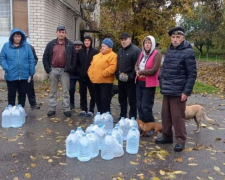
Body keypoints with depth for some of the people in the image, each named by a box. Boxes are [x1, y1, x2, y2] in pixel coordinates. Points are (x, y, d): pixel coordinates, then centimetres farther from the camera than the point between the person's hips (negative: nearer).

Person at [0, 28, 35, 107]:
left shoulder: (26, 46, 1)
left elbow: (31, 60, 1)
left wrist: (31, 72, -2)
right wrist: (6, 68, -15)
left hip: (24, 75, 1)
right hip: (11, 76, -1)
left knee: (22, 93, 12)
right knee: (11, 94, 8)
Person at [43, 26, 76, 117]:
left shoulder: (70, 44, 2)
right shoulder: (51, 44, 4)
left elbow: (74, 58, 3)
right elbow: (45, 57, 5)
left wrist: (70, 69, -6)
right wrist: (48, 69, -3)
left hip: (64, 70, -1)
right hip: (53, 70, 1)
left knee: (65, 91, 4)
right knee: (53, 91, 9)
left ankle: (66, 109, 13)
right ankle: (52, 109, 17)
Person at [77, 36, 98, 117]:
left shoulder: (95, 52, -4)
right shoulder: (80, 52, 7)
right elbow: (78, 63, 12)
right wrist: (80, 71, 2)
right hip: (82, 76, 3)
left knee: (93, 94, 2)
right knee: (82, 93, 9)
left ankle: (91, 110, 11)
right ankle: (83, 109, 19)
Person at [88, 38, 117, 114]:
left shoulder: (112, 55, -8)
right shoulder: (97, 55, 19)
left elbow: (112, 67, -21)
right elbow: (92, 65, 24)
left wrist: (103, 74, -23)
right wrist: (90, 73, 7)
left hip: (105, 82, -8)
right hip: (95, 81, 9)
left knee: (104, 100, -8)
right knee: (97, 99, 15)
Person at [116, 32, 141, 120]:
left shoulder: (135, 50, -10)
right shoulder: (120, 50, 17)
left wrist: (130, 77, -19)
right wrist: (117, 75, 6)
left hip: (130, 80, -8)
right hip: (121, 80, 8)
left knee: (132, 101, 0)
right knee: (122, 100, 17)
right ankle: (122, 117, 29)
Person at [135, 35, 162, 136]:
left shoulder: (157, 54, -11)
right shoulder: (142, 53, 10)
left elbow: (154, 70, -19)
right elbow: (136, 65, 9)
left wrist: (140, 72, -13)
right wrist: (138, 72, -13)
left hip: (149, 84, -7)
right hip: (139, 82, 7)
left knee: (146, 107, -3)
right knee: (139, 105, 10)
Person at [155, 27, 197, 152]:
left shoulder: (188, 52, -10)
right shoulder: (169, 50, 11)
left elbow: (192, 74, -13)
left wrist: (187, 91, -17)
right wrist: (161, 82, 9)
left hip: (179, 91, -7)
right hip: (166, 90, 7)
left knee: (178, 117, 0)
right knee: (165, 115, 14)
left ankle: (181, 140, 14)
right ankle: (167, 136, 28)